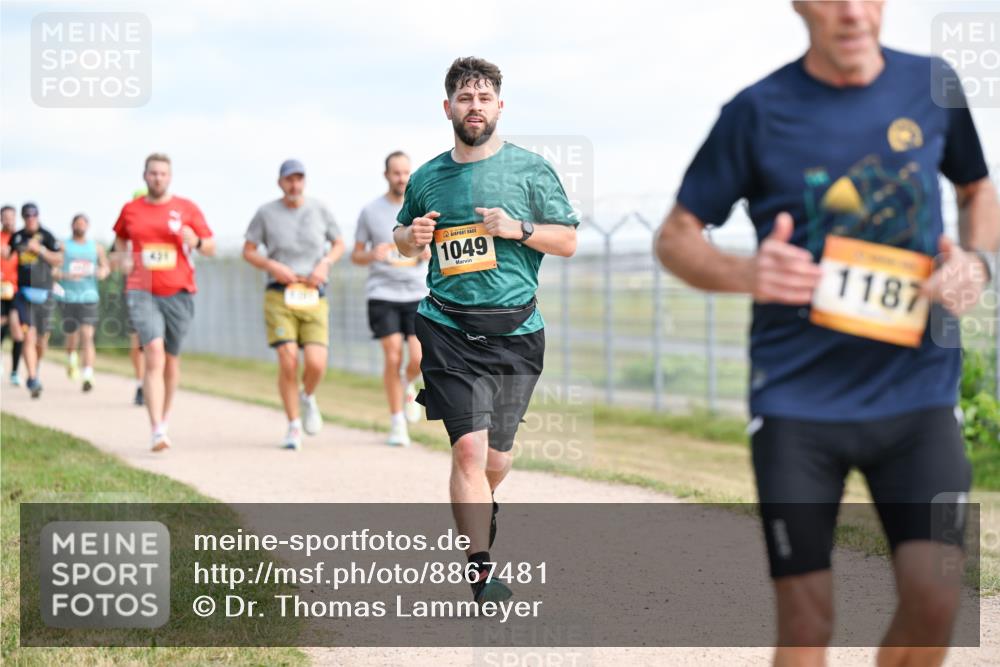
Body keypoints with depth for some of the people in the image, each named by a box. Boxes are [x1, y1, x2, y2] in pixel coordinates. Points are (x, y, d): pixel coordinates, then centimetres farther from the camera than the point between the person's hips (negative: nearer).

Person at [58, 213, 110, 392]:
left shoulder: (96, 248, 11)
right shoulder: (63, 246, 3)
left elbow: (106, 267, 20)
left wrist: (103, 272, -2)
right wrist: (65, 275, -20)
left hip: (89, 297, 1)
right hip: (68, 297, -1)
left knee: (87, 336, -12)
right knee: (72, 336, 5)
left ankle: (88, 376, -19)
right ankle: (71, 359, 39)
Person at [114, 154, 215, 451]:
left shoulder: (186, 208, 4)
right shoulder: (130, 210, 8)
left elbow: (211, 248, 7)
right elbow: (120, 238, 28)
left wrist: (195, 241, -15)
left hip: (179, 293, 1)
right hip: (142, 292, -1)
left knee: (171, 359, 12)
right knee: (153, 353, -17)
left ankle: (165, 417, 35)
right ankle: (157, 431, -24)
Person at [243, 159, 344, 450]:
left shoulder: (319, 210, 8)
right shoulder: (266, 213, 3)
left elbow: (339, 244, 18)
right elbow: (248, 251, 9)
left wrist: (325, 264, -2)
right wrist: (273, 266, -8)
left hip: (314, 298, 1)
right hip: (280, 297, -1)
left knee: (316, 364, -12)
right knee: (288, 363, -11)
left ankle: (307, 397, 23)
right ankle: (294, 426, 5)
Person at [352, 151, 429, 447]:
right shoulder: (370, 211, 3)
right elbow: (356, 256, 8)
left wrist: (429, 253, -9)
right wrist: (373, 256, -14)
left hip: (417, 293, 1)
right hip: (382, 294, -1)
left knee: (419, 358, -11)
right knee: (392, 358, -9)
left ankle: (409, 387, 25)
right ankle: (397, 424, 4)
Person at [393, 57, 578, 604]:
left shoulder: (530, 169, 3)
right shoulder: (426, 178, 9)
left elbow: (568, 240, 4)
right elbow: (403, 238, 24)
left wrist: (519, 228, -12)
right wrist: (412, 237, 1)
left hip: (515, 332, 0)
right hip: (448, 328, 0)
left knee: (496, 457, 10)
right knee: (468, 447, -14)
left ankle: (477, 511, 45)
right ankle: (481, 573, -12)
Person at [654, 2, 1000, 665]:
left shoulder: (930, 86, 5)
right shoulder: (760, 111, -3)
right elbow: (675, 236, 4)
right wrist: (745, 274, -18)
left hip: (917, 389, 2)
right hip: (798, 398, -2)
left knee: (934, 597, -12)